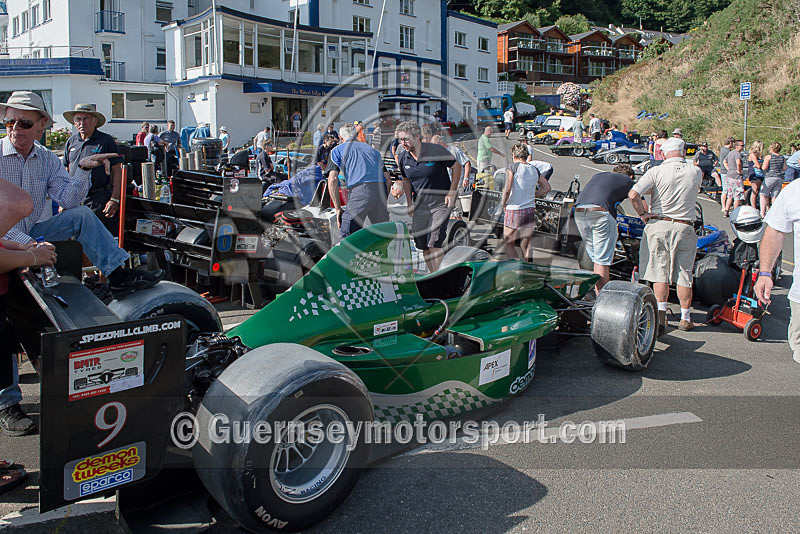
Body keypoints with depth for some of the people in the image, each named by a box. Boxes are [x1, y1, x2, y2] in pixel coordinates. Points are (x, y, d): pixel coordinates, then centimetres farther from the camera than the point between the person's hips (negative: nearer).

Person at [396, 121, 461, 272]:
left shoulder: (435, 151, -15)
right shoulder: (403, 157, -1)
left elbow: (457, 166, -4)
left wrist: (452, 192, -8)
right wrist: (409, 203, 9)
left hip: (440, 202, -5)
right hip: (420, 205, 5)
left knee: (434, 242, -14)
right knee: (421, 242, 5)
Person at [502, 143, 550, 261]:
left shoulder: (513, 167, -9)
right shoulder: (534, 170, 9)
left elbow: (507, 190, -18)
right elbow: (547, 187, 19)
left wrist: (503, 204, -3)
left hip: (513, 210, -5)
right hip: (530, 210, 5)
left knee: (509, 244, 6)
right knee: (526, 245, 15)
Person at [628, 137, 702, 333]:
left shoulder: (656, 172, -7)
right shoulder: (696, 173, 2)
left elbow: (633, 194, -18)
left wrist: (643, 214, -5)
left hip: (658, 225, -2)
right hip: (685, 227, 2)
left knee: (660, 273, 4)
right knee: (683, 274, 9)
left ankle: (660, 313, -8)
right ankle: (685, 318, 18)